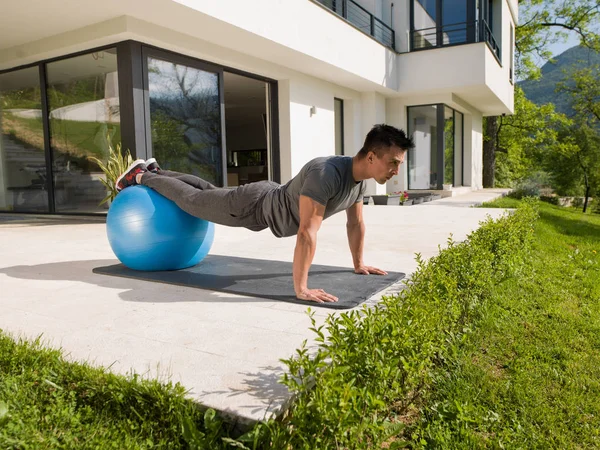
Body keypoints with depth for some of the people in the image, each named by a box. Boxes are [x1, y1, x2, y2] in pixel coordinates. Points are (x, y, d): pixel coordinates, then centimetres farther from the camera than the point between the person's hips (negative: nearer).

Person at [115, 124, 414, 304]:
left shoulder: (359, 177, -12)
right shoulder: (326, 174, -42)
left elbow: (356, 223, 4)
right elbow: (306, 233, -47)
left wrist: (359, 264, 9)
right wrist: (301, 288, -46)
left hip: (274, 201, 8)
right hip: (256, 206, -8)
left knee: (208, 191, 28)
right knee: (192, 201, 14)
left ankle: (156, 171, 51)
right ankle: (141, 176, 38)